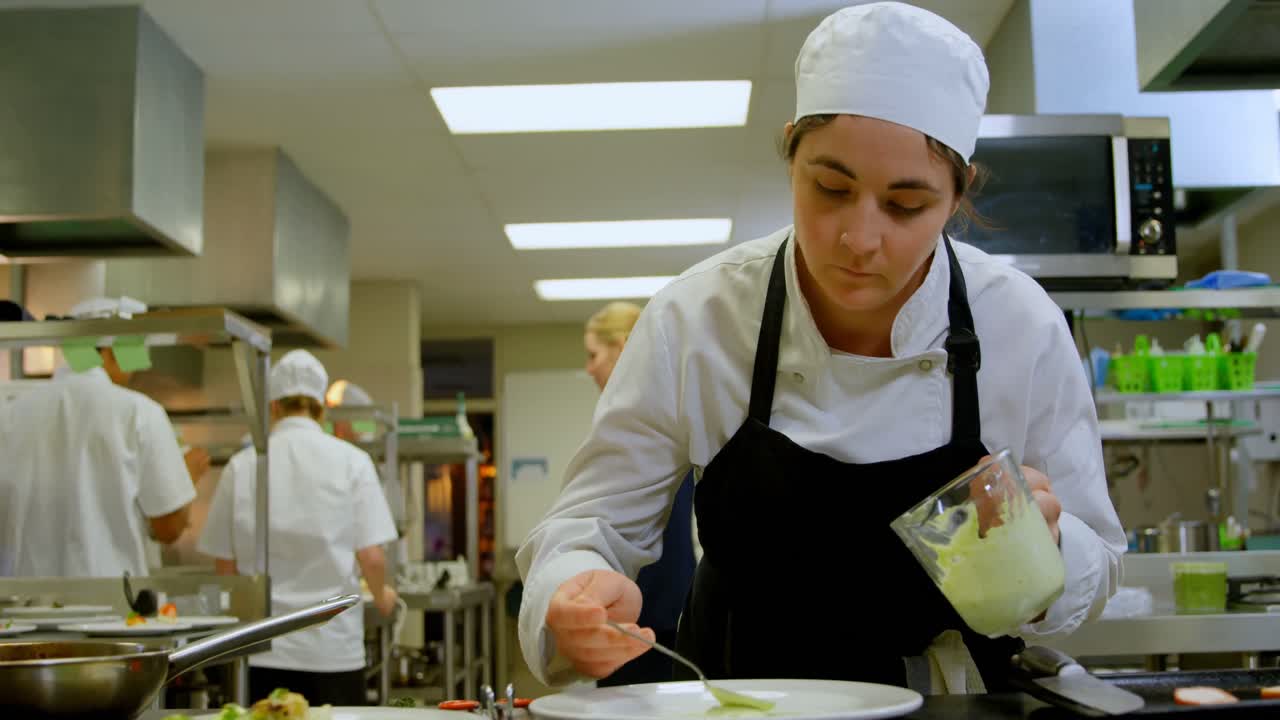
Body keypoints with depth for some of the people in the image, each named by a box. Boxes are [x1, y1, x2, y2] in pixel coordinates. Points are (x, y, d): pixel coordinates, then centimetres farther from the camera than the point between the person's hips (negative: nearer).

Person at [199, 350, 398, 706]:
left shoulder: (242, 465, 0)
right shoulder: (351, 460, -4)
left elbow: (225, 564, 4)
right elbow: (371, 557, -7)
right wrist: (381, 595, 14)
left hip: (264, 649, 2)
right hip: (333, 648, -1)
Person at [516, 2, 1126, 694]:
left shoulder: (1024, 327, -14)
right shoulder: (694, 319, -16)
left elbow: (1094, 568, -3)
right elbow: (589, 524, -8)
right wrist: (580, 593, -31)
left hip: (949, 691, 1)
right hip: (740, 691, 0)